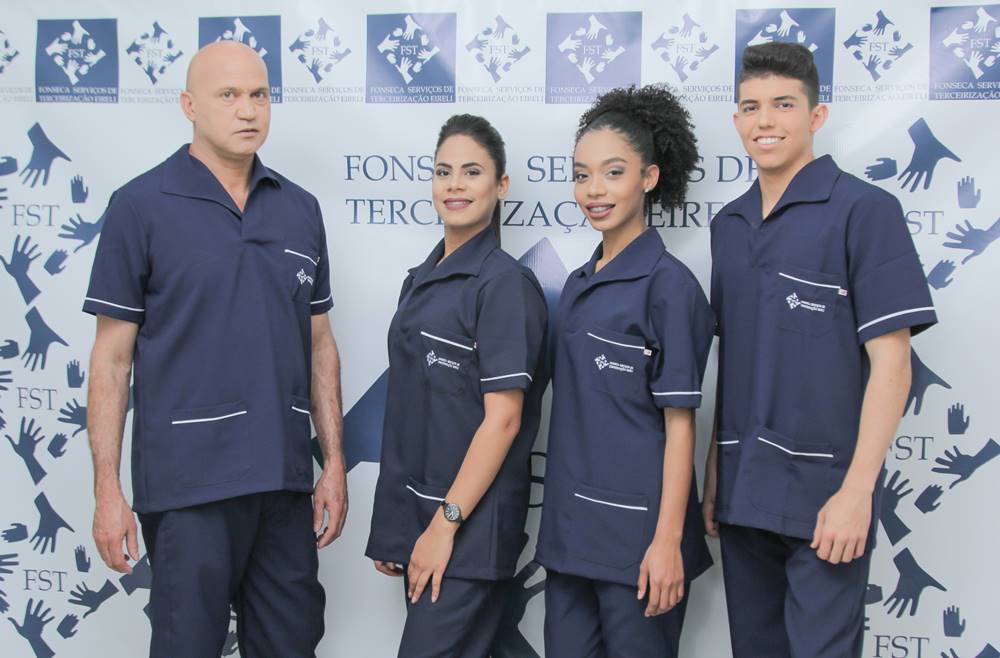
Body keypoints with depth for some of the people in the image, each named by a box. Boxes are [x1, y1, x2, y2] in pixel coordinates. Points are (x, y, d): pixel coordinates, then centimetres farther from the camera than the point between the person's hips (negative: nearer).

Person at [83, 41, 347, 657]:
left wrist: (335, 463, 8)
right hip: (189, 483, -4)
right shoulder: (142, 205, -3)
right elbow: (113, 355, -3)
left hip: (285, 478, 4)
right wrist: (108, 489, -7)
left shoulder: (301, 209, 9)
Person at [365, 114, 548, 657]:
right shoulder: (422, 280, 12)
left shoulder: (505, 282, -10)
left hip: (471, 521, -7)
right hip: (415, 510, 7)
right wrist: (391, 528, 12)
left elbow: (503, 418, -16)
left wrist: (446, 523, -18)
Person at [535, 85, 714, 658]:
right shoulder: (579, 284, 10)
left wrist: (669, 540, -15)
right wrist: (560, 522, 13)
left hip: (635, 531, -6)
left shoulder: (668, 283, -10)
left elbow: (679, 422, -11)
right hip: (570, 528, 7)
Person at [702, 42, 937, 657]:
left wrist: (857, 490, -17)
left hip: (825, 495, -5)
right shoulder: (728, 224, 11)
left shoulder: (863, 209, -7)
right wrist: (714, 473, 11)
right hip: (743, 492, 6)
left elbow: (890, 361, -11)